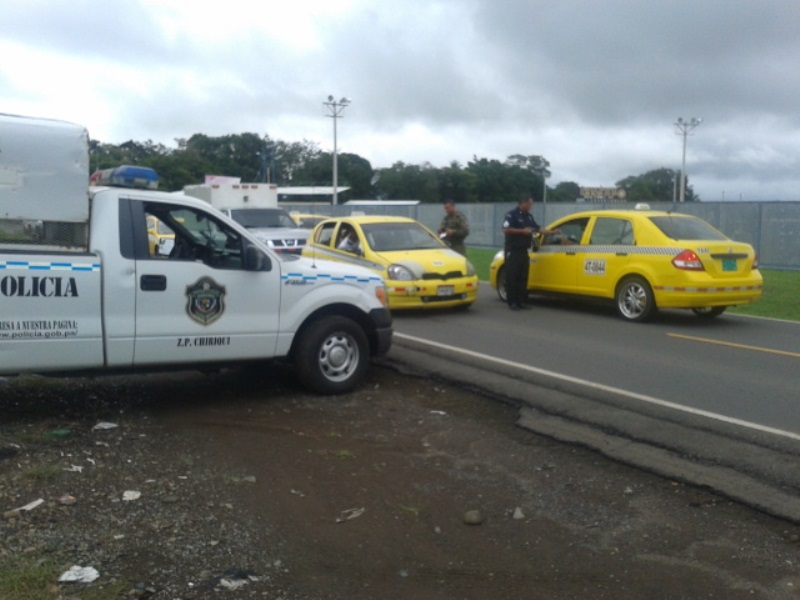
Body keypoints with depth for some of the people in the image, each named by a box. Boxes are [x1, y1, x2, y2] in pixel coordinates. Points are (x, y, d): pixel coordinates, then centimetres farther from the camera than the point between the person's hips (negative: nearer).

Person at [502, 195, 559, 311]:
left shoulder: (529, 216, 16)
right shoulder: (511, 214, -7)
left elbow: (538, 228, 21)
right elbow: (506, 230, -16)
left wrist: (552, 232, 10)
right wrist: (522, 231, -18)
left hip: (524, 251, 7)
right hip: (513, 251, -7)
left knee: (523, 277, 6)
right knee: (512, 277, -5)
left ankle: (522, 301, 10)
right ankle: (512, 302, -2)